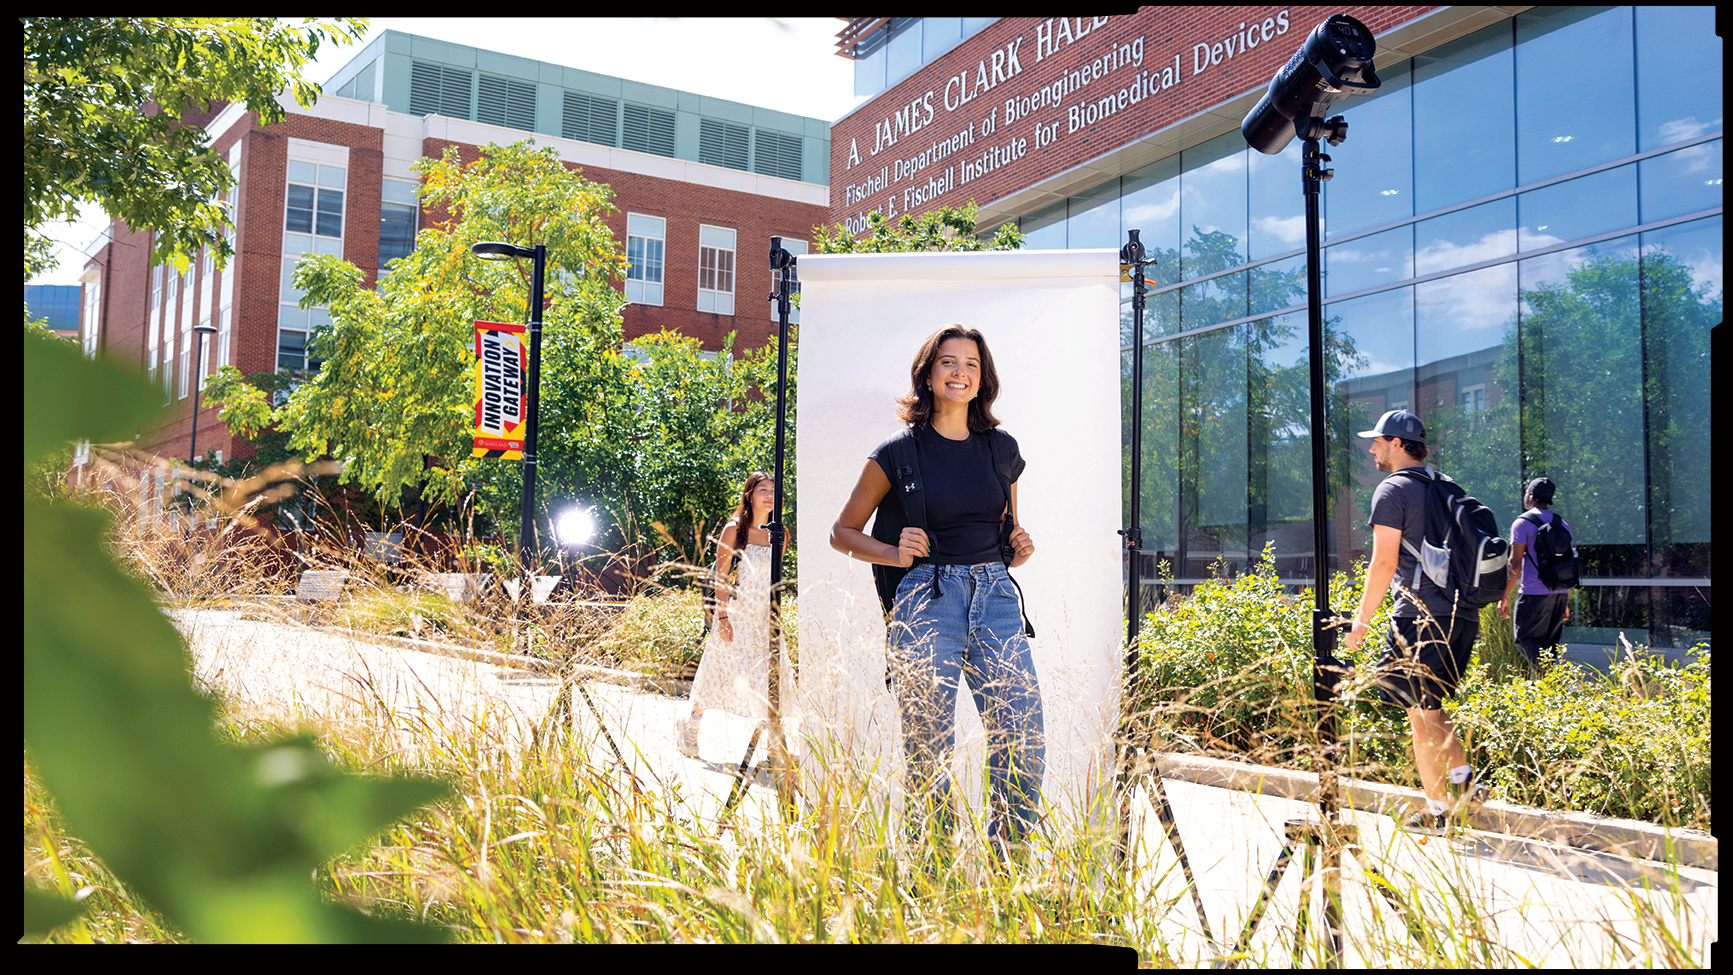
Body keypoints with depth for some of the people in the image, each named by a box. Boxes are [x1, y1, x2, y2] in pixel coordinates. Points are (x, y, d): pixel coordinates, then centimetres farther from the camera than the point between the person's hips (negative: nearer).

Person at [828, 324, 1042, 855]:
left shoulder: (1002, 448, 13)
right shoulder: (898, 453, 2)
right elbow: (843, 532, 8)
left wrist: (1020, 549, 5)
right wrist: (895, 553, -8)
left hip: (996, 597, 3)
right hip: (927, 601, -3)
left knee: (1024, 743, -6)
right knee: (929, 751, -1)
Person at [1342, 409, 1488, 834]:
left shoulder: (1393, 490, -7)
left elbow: (1384, 563, -12)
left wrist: (1361, 620, -6)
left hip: (1421, 616, -8)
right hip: (1464, 615, 8)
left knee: (1421, 716, 0)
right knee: (1431, 709, 20)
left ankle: (1437, 810, 5)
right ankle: (1464, 781, 11)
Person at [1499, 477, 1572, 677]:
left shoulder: (1522, 523, -5)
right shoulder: (1563, 524, 16)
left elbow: (1515, 564, -11)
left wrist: (1504, 596, -8)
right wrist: (1565, 602, 22)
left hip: (1534, 593, -6)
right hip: (1560, 593, 6)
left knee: (1525, 639, -3)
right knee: (1550, 644, 11)